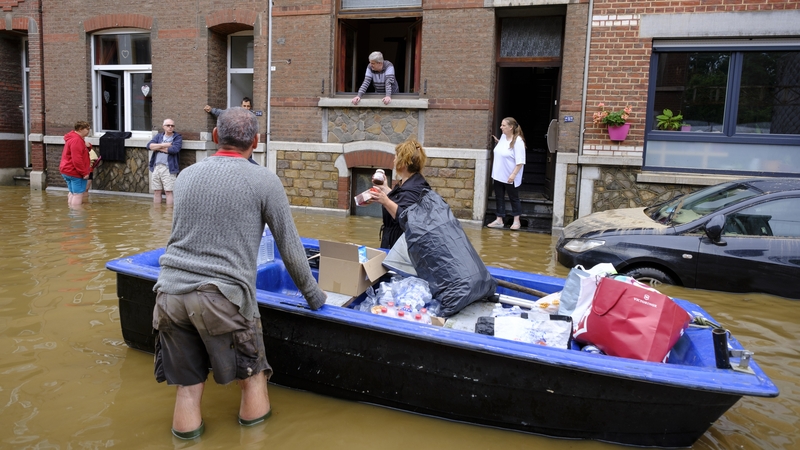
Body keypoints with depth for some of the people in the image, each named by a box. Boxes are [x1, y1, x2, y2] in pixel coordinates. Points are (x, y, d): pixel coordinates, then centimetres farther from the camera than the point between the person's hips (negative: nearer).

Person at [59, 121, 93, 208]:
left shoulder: (72, 138, 16)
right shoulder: (76, 140, -19)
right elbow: (77, 160, -25)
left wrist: (88, 145, 2)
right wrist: (84, 172, -21)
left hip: (67, 171, 11)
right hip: (75, 172, -11)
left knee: (72, 193, 19)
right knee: (78, 194, -6)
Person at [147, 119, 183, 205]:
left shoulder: (177, 137, 3)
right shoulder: (159, 136, 17)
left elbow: (175, 149, -15)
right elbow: (149, 145, 2)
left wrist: (158, 148, -3)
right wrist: (163, 145, -10)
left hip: (169, 168, -5)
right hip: (156, 167, 5)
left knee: (168, 192, -6)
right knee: (156, 191, 9)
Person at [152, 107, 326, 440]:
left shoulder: (186, 175, 14)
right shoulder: (264, 181, -1)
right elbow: (291, 249, 3)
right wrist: (314, 296, 16)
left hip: (170, 293, 5)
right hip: (222, 298, -5)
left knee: (187, 388, 15)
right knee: (253, 380, 13)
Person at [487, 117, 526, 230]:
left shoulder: (518, 140, -19)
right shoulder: (503, 136, 5)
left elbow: (520, 161, -21)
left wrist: (513, 174, -24)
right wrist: (497, 141, 13)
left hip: (510, 177, -7)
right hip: (498, 175, 8)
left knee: (513, 198, 8)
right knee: (499, 197, 11)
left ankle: (516, 221, 21)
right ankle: (499, 220, 20)